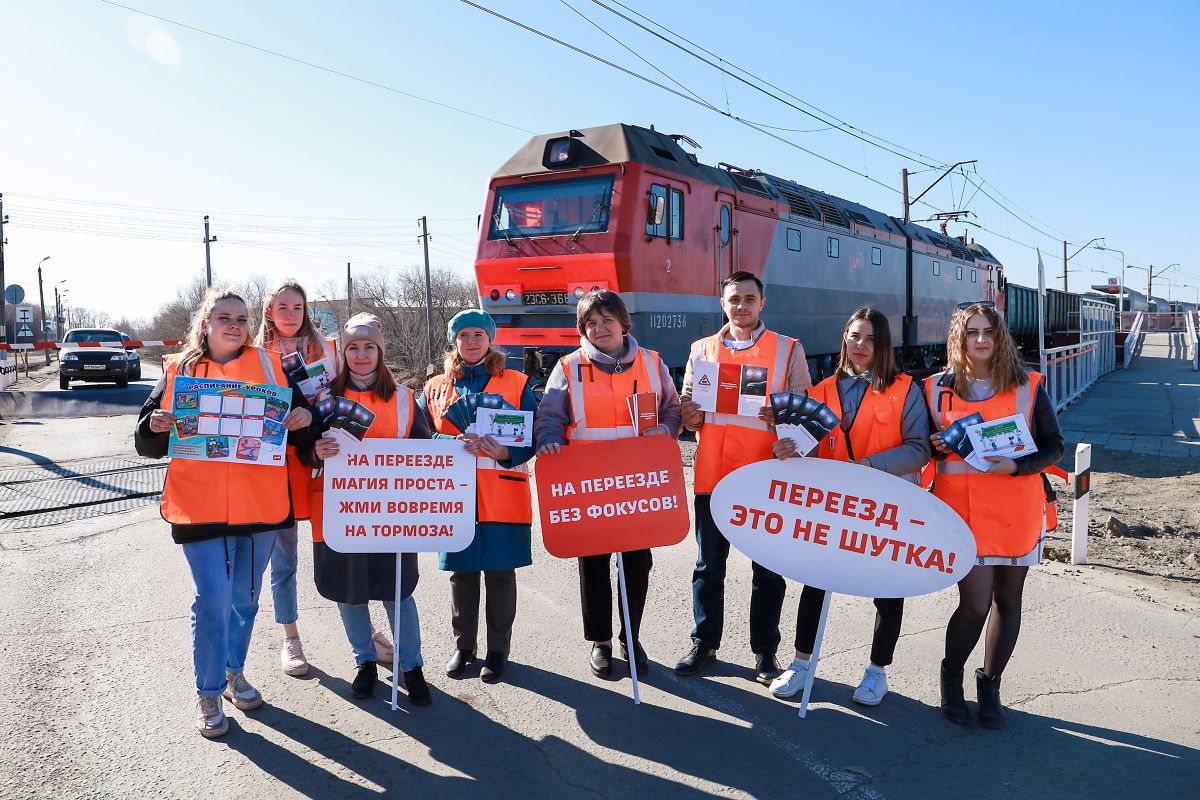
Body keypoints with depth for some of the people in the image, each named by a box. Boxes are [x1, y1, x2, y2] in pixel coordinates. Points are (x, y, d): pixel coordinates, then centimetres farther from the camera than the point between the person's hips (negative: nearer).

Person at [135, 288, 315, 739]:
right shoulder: (178, 371, 4)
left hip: (260, 503, 2)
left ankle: (234, 671, 36)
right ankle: (209, 694, 13)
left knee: (245, 597, 15)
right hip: (200, 506, -2)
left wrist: (304, 418, -14)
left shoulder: (267, 365, 6)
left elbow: (298, 430, 9)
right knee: (212, 599, -5)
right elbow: (148, 444, 5)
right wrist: (156, 426, -17)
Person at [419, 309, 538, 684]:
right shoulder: (435, 387, 11)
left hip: (502, 495, -2)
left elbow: (534, 437, 1)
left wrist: (505, 452, -18)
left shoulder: (517, 383, 5)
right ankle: (463, 645, 25)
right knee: (461, 572, 9)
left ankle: (498, 649, 17)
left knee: (500, 571, 3)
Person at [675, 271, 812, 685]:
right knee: (709, 565, 10)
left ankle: (764, 652, 20)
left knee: (767, 568, 6)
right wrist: (690, 417, -9)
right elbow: (688, 408, 14)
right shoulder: (702, 350, 12)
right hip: (712, 474, 2)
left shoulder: (788, 349, 4)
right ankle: (704, 644, 24)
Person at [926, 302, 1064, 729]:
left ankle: (989, 684, 31)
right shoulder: (936, 388, 3)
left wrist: (1016, 466, -14)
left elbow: (1054, 446, 4)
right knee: (976, 604, -7)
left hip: (1017, 509, 2)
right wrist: (936, 447, -9)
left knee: (1007, 599, 10)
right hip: (960, 506, -2)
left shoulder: (1028, 387, 2)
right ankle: (951, 676, 21)